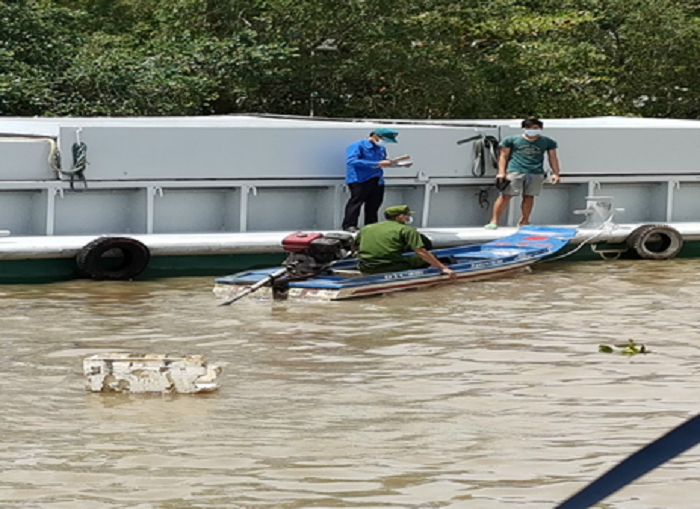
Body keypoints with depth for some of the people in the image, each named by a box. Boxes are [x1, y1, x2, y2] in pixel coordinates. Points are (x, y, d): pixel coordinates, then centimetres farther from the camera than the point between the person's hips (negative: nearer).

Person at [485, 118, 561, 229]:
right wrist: (501, 172, -3)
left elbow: (553, 158, 15)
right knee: (505, 195, -9)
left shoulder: (547, 142, 12)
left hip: (536, 173, 2)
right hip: (515, 171, -2)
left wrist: (555, 174, 6)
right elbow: (503, 156, 7)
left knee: (529, 197, 3)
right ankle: (494, 221, -8)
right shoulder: (512, 140, 6)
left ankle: (524, 221, 15)